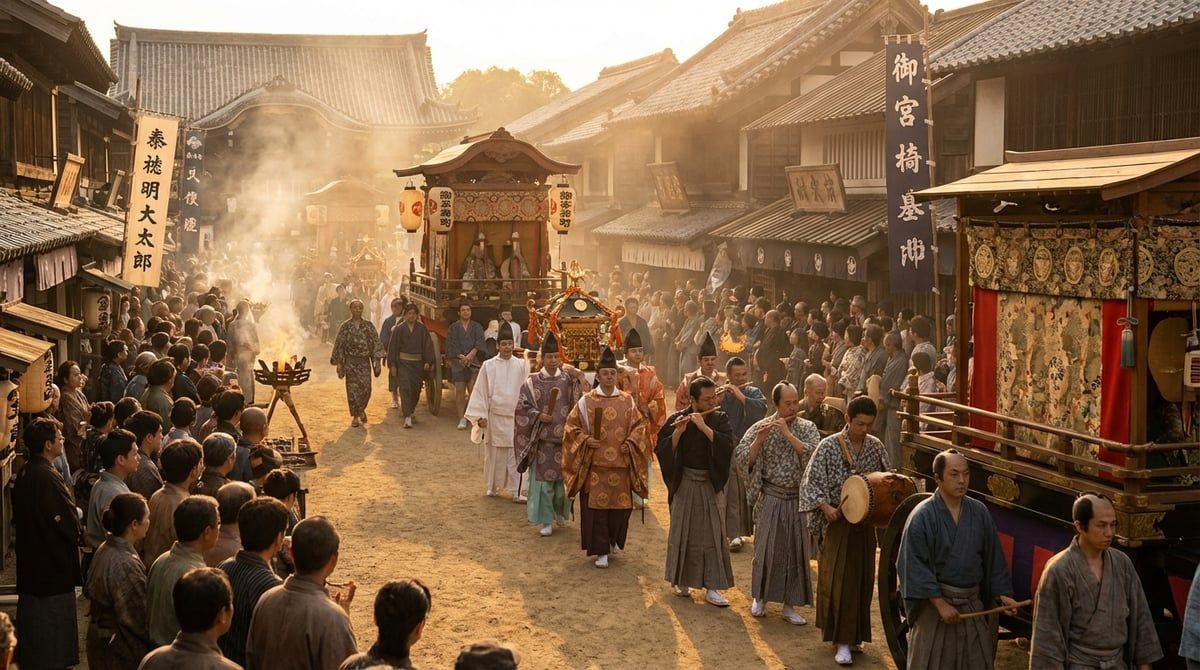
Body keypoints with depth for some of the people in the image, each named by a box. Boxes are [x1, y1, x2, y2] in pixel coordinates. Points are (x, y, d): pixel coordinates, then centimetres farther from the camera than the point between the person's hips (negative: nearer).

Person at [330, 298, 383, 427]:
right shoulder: (345, 326, 0)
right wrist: (338, 363, -2)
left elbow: (376, 342, 2)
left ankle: (361, 410, 24)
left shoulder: (368, 325, 3)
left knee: (366, 388, -3)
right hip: (350, 362, -1)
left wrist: (377, 360, -6)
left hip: (364, 362, 1)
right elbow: (339, 344, 2)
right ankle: (355, 416, 9)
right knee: (352, 389, -2)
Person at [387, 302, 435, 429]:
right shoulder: (398, 328, -2)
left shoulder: (422, 328, 2)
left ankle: (409, 411, 35)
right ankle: (407, 418, -16)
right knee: (405, 388, -12)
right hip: (403, 362, -2)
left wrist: (428, 361, -8)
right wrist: (392, 365, -4)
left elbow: (428, 345, 1)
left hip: (418, 363, 2)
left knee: (416, 389, 10)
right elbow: (392, 347, 0)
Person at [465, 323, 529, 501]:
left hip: (515, 416, 0)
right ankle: (492, 486, 26)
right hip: (495, 416, 0)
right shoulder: (488, 366, 0)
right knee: (494, 453, 10)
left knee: (515, 454, -3)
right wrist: (480, 416, -3)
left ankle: (516, 491, -1)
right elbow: (481, 391, 1)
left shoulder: (521, 365, 1)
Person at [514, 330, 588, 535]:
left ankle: (560, 512, 34)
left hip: (564, 439, 1)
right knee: (543, 479, 0)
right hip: (542, 440, -1)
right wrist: (538, 416, -14)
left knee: (563, 479, 9)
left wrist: (580, 380, -19)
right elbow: (522, 408, 1)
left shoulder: (568, 379, 3)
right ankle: (546, 521, 8)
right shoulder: (532, 382, 0)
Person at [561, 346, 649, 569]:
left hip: (620, 464, 2)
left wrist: (631, 443, -4)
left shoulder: (627, 401, 6)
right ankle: (601, 550, 6)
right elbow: (572, 427, 3)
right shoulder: (586, 401, 0)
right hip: (594, 463, -2)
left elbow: (639, 425, 11)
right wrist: (586, 440, -11)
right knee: (596, 506, -2)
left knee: (621, 505, 7)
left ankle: (614, 540, 32)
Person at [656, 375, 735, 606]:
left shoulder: (720, 419, -1)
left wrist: (704, 427, -24)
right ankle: (680, 581, 25)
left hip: (711, 485, 1)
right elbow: (662, 450, -11)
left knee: (714, 534, 0)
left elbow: (727, 446, -17)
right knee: (682, 532, 9)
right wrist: (678, 432, -25)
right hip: (684, 484, -1)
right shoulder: (677, 419, -5)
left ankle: (711, 588, 5)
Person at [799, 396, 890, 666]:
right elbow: (811, 482, -9)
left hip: (865, 521, 4)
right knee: (838, 579, -3)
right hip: (837, 521, -4)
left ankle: (854, 633, 25)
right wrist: (825, 506, -22)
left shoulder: (876, 447, 2)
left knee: (862, 577, 10)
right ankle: (843, 641, 1)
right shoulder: (829, 446, -10)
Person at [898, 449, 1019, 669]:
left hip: (973, 605, 4)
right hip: (934, 604, -4)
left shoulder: (979, 512, 2)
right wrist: (940, 603, -17)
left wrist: (1002, 594, 2)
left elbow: (994, 559, 9)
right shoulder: (922, 516, -12)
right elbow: (914, 565, -14)